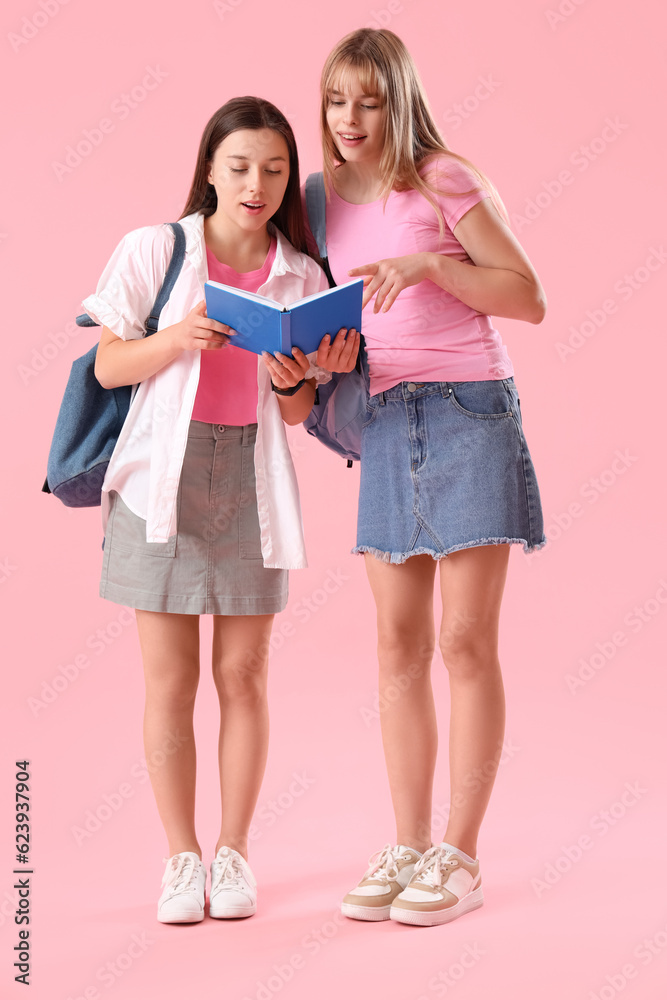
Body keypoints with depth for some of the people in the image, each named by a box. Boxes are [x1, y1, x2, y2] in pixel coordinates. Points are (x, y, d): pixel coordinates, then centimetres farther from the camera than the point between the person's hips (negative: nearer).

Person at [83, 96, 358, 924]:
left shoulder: (301, 278, 5)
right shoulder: (154, 250, -1)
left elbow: (296, 414, 8)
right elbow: (109, 366, -1)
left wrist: (294, 381, -14)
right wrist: (178, 339, -18)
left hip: (251, 479, 2)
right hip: (162, 474, -2)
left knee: (243, 671, 5)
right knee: (170, 677, 1)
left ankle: (233, 853, 18)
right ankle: (181, 860, 14)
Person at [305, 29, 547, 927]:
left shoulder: (445, 182, -3)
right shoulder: (330, 203, 13)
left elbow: (530, 299, -7)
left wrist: (431, 260, -17)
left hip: (470, 412, -5)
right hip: (385, 423, 5)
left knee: (466, 640, -4)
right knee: (399, 643, 5)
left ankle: (460, 855, 4)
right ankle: (408, 847, 13)